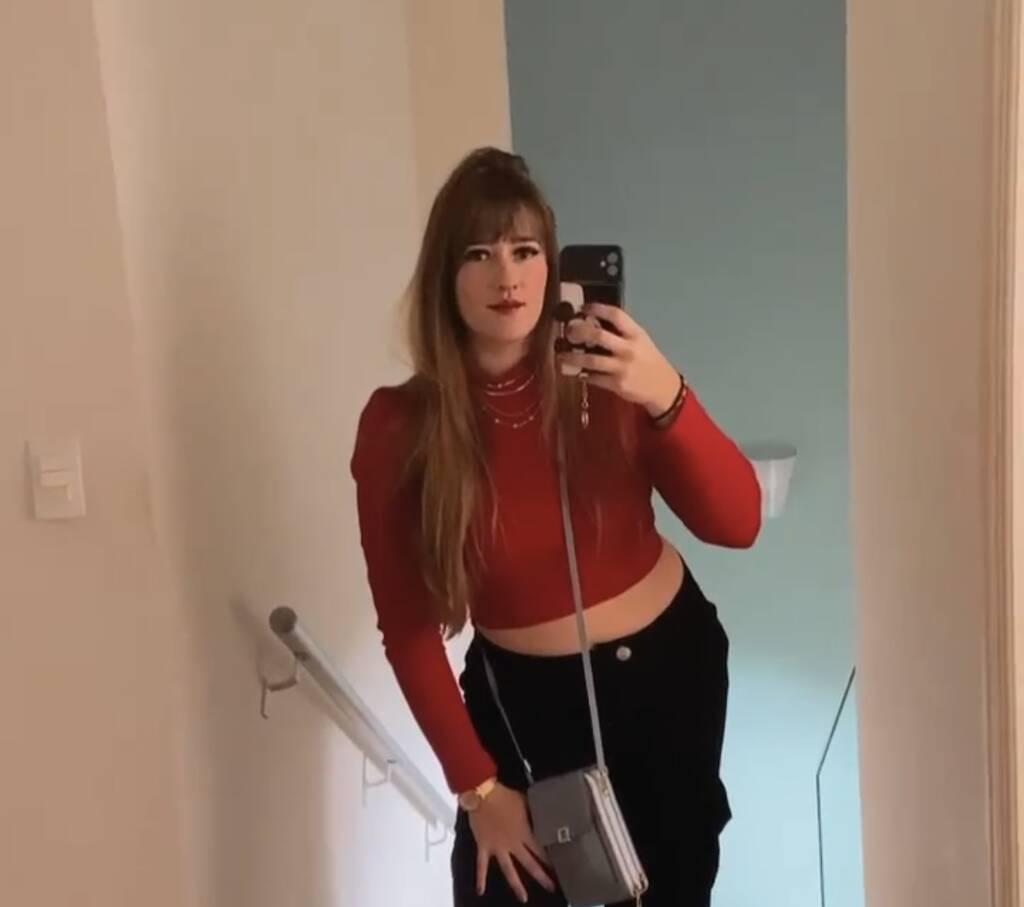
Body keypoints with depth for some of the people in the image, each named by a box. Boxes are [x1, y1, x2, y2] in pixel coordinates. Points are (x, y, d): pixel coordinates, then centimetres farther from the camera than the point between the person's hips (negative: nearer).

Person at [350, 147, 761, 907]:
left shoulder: (609, 377, -15)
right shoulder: (398, 428, -17)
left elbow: (738, 524, -21)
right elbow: (409, 628, -10)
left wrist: (667, 398, -38)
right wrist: (477, 784, -9)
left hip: (670, 667, 2)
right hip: (529, 701, -1)